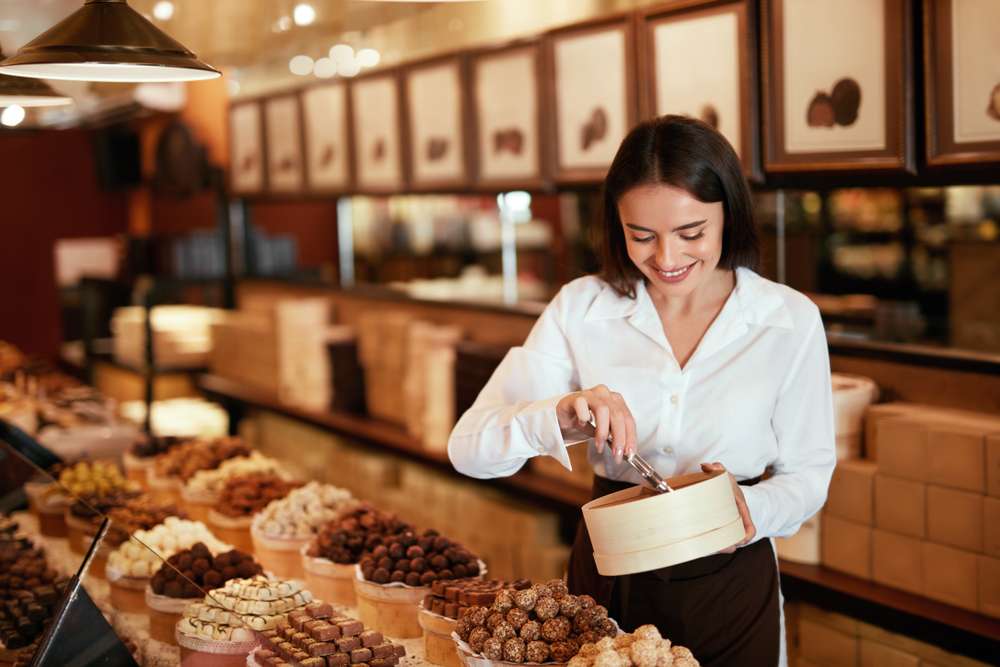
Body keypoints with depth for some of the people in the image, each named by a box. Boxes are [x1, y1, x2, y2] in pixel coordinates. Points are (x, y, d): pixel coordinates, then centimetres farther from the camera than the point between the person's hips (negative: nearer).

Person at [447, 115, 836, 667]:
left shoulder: (789, 320, -9)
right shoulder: (581, 307, -9)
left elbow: (806, 472, -3)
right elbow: (468, 448, -12)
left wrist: (753, 510, -25)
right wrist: (561, 416, -32)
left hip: (730, 587, 0)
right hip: (607, 579, 1)